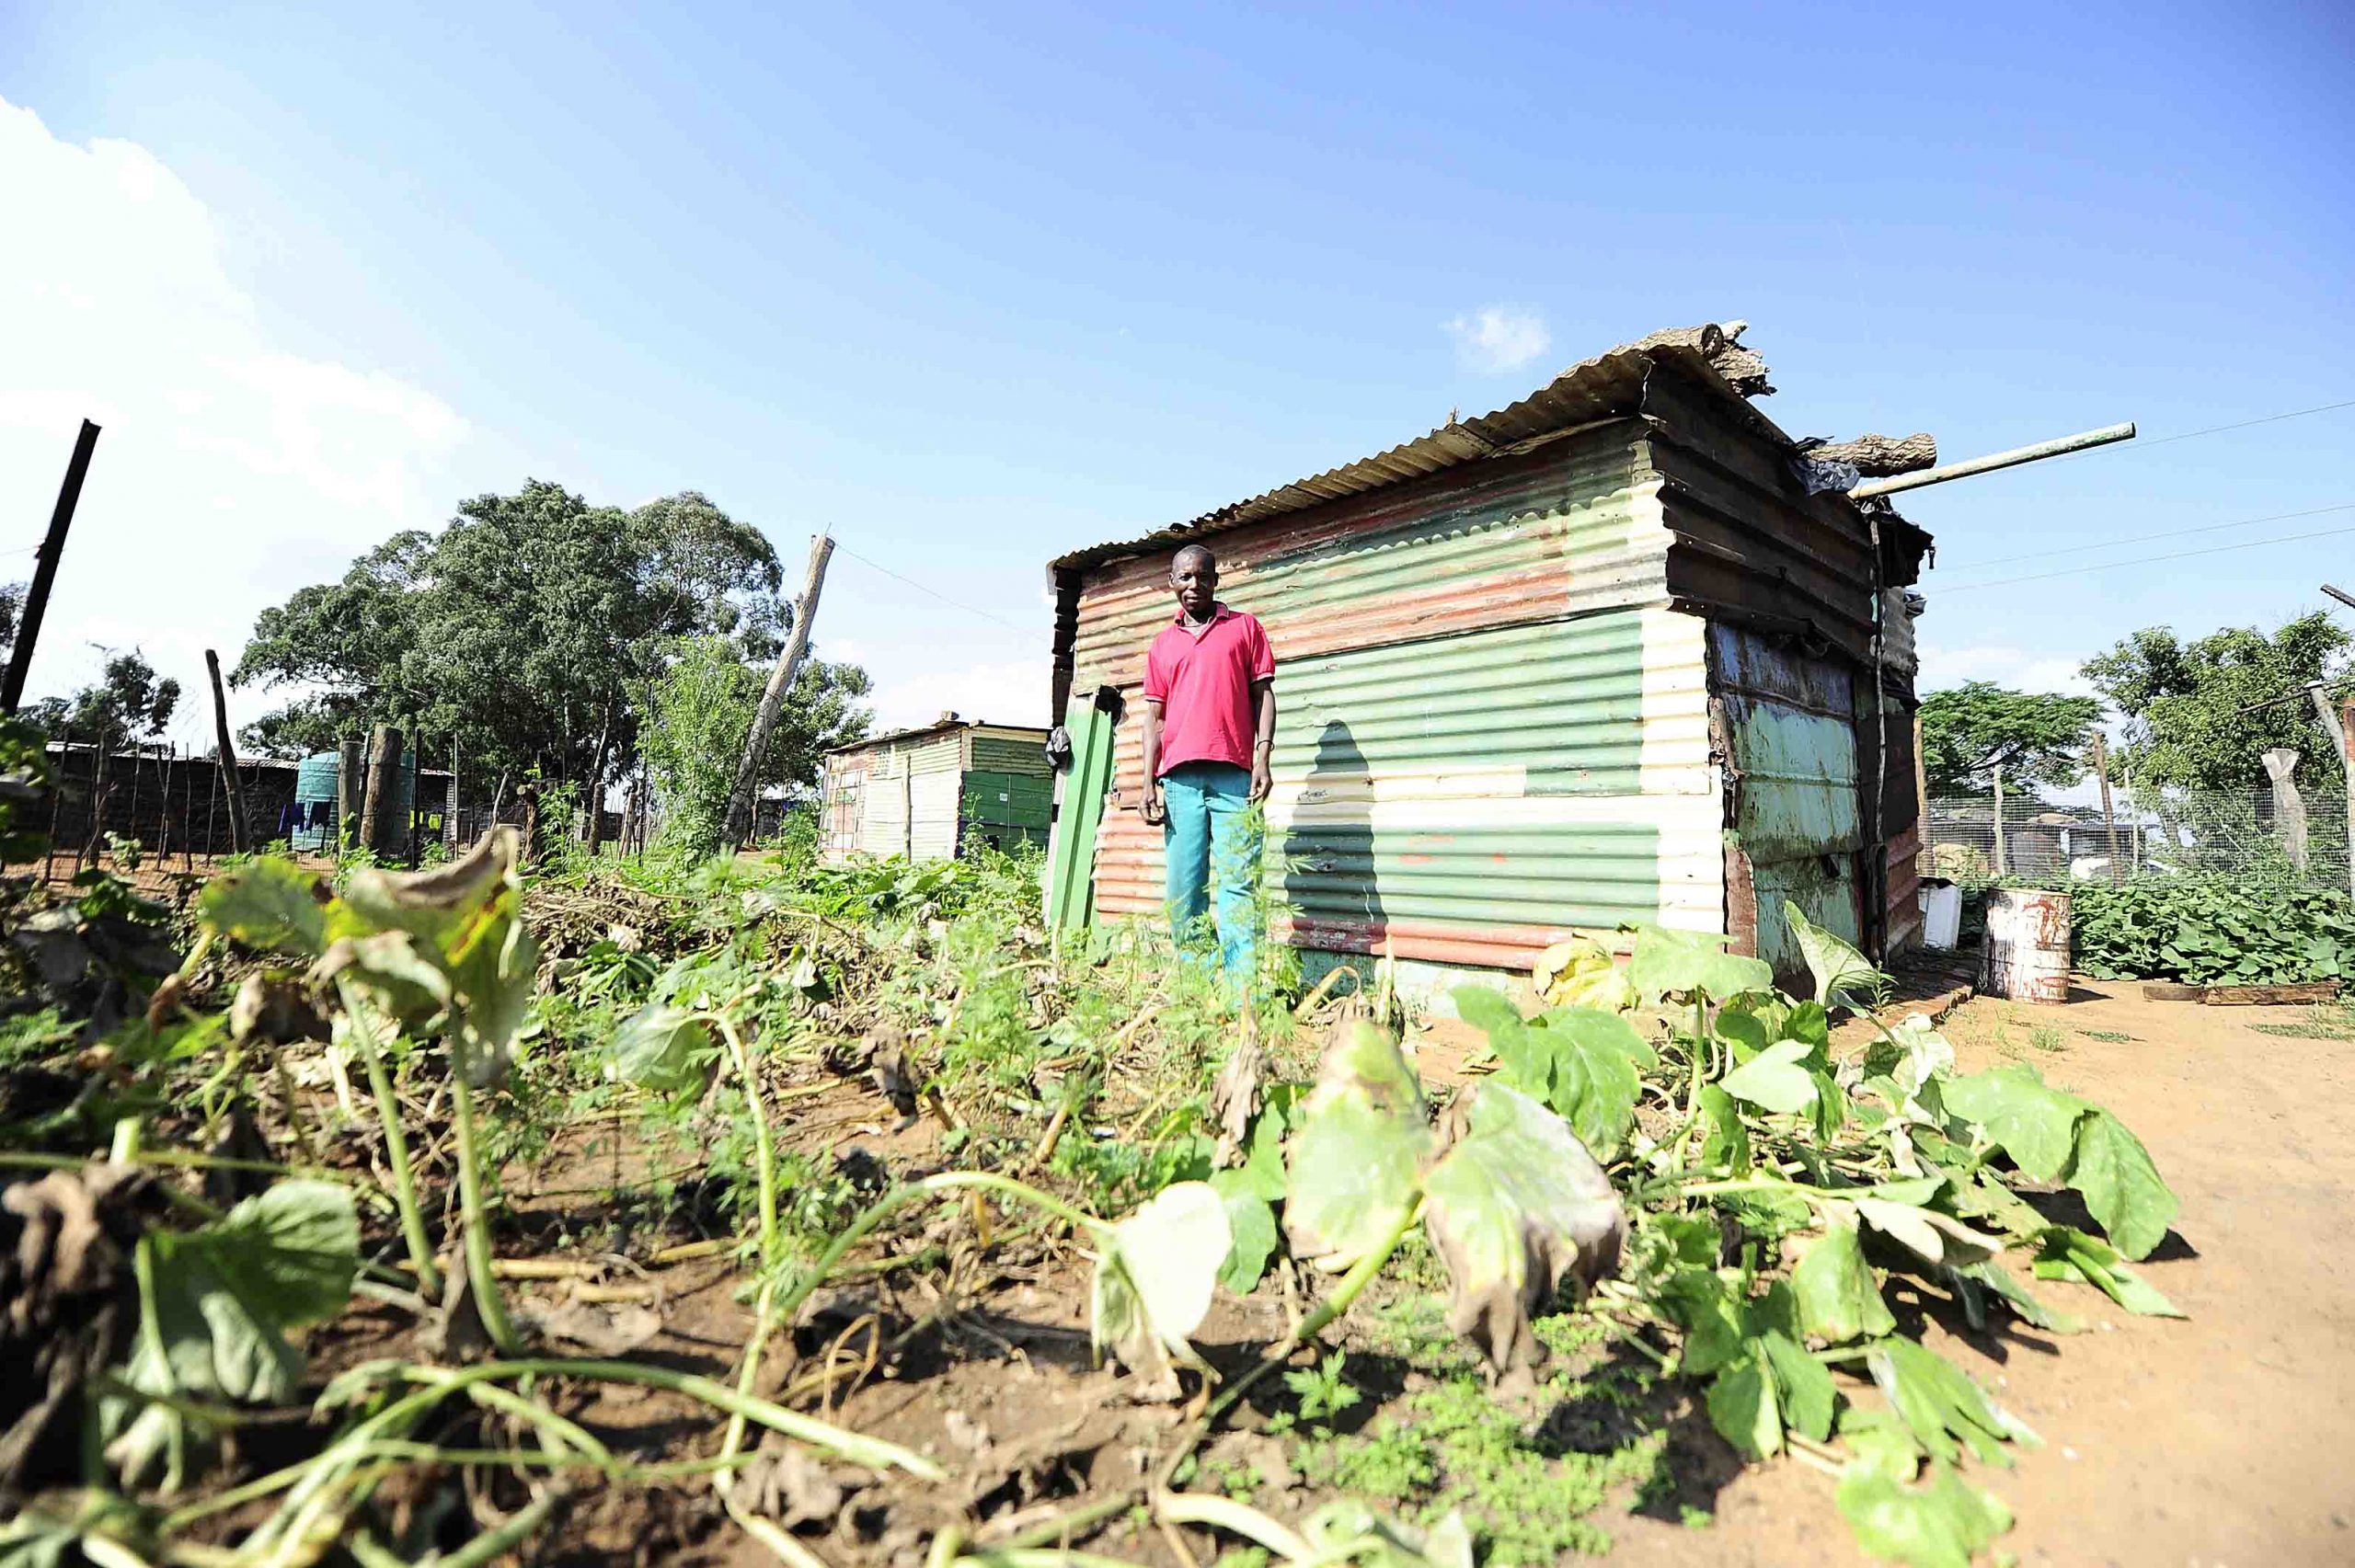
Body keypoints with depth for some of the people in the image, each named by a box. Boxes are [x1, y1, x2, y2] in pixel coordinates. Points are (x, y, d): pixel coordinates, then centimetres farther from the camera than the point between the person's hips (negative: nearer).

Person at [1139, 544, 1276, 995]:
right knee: (1184, 885, 1)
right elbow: (1155, 716, 17)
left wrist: (1262, 760, -5)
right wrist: (1149, 782, 7)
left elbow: (1264, 696, 8)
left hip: (1233, 773, -3)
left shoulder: (1245, 628, 14)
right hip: (1179, 776, 3)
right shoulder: (1162, 644, 21)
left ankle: (1244, 989, -9)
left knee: (1238, 882, -9)